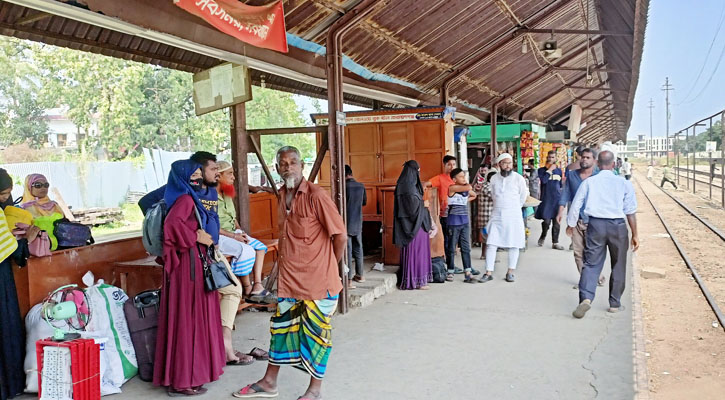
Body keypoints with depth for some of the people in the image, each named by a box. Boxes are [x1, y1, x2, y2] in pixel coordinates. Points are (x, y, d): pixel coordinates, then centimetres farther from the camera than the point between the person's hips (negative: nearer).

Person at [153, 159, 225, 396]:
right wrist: (196, 237, -19)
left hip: (194, 263, 10)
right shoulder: (185, 199, -14)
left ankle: (188, 372, 28)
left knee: (194, 318, 16)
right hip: (189, 264, -10)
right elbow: (171, 224, -31)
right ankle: (182, 380, 6)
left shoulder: (190, 199, 13)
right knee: (187, 319, -3)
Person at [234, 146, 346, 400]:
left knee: (316, 332, 6)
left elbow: (341, 236, -12)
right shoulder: (282, 196, 7)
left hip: (318, 280, -7)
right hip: (289, 279, 7)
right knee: (282, 327, 16)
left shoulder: (316, 195, -14)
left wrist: (329, 266, -1)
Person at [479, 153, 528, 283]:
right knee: (491, 243, -4)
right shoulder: (494, 178, 4)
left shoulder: (519, 178, -4)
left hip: (513, 215, -2)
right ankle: (489, 272, 0)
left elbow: (523, 196, 9)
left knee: (513, 244, 4)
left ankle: (510, 272, 15)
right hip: (497, 214, 2)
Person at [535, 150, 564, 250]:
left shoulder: (558, 170, 13)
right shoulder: (542, 170, 1)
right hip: (546, 199, -4)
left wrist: (562, 198, 20)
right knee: (546, 221, -9)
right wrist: (550, 170, -11)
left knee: (556, 221, 3)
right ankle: (543, 237, 19)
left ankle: (555, 242, 11)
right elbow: (543, 180, -17)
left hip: (557, 199, 4)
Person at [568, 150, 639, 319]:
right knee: (618, 266, 13)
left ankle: (586, 298, -19)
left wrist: (571, 225, 19)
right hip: (618, 226, 0)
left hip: (595, 224, 0)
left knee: (591, 263, 1)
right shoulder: (624, 183, 1)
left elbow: (576, 205, 4)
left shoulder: (588, 182, 2)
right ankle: (615, 304, 22)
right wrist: (635, 235, 5)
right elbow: (630, 212, -1)